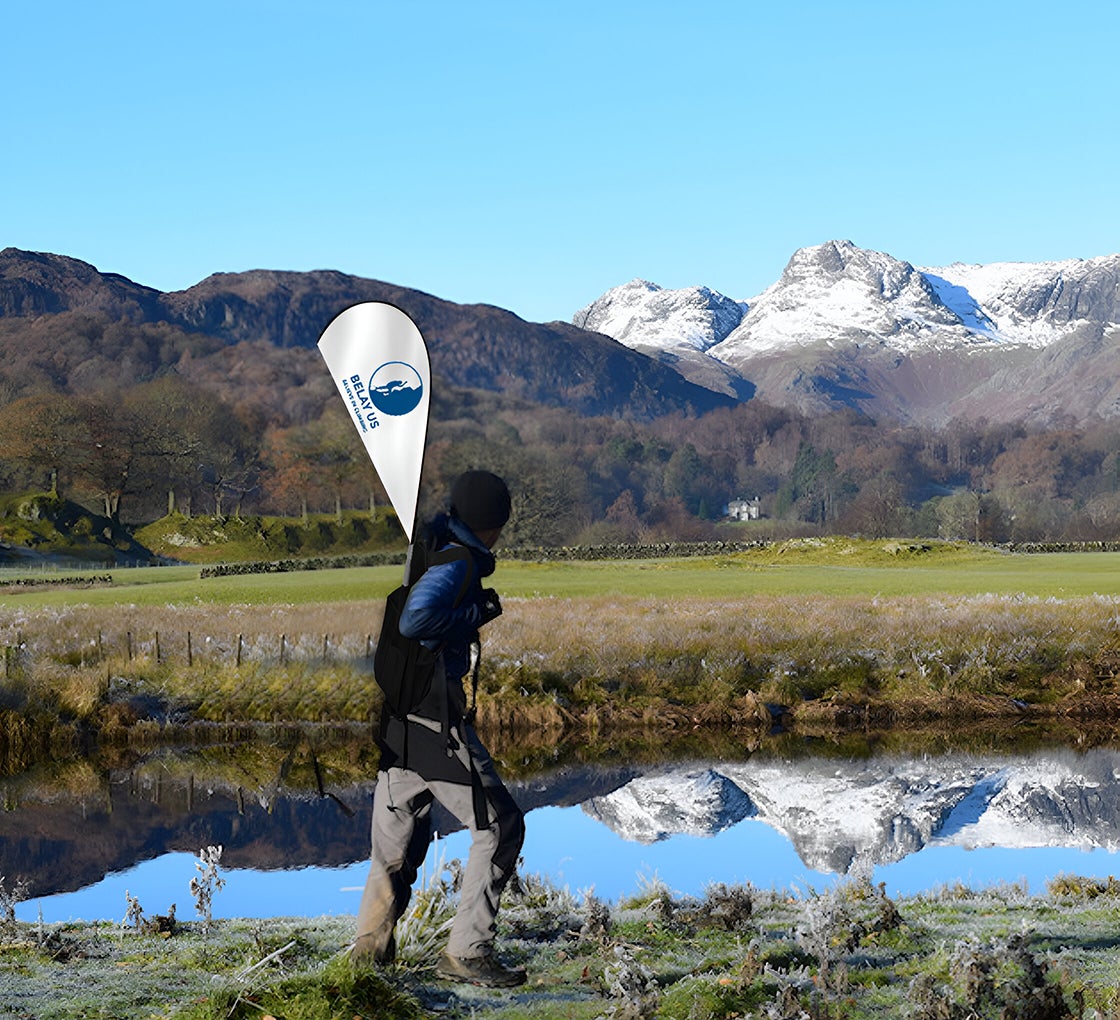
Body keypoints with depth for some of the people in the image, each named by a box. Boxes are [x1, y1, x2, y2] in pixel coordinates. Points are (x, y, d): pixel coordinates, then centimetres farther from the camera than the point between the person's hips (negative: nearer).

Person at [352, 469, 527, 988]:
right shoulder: (458, 564, -15)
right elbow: (415, 619, -29)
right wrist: (477, 615, -16)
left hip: (392, 716, 9)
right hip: (433, 717, -9)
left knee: (398, 835, 19)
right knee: (500, 824, 0)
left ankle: (370, 945, 24)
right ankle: (467, 952, -1)